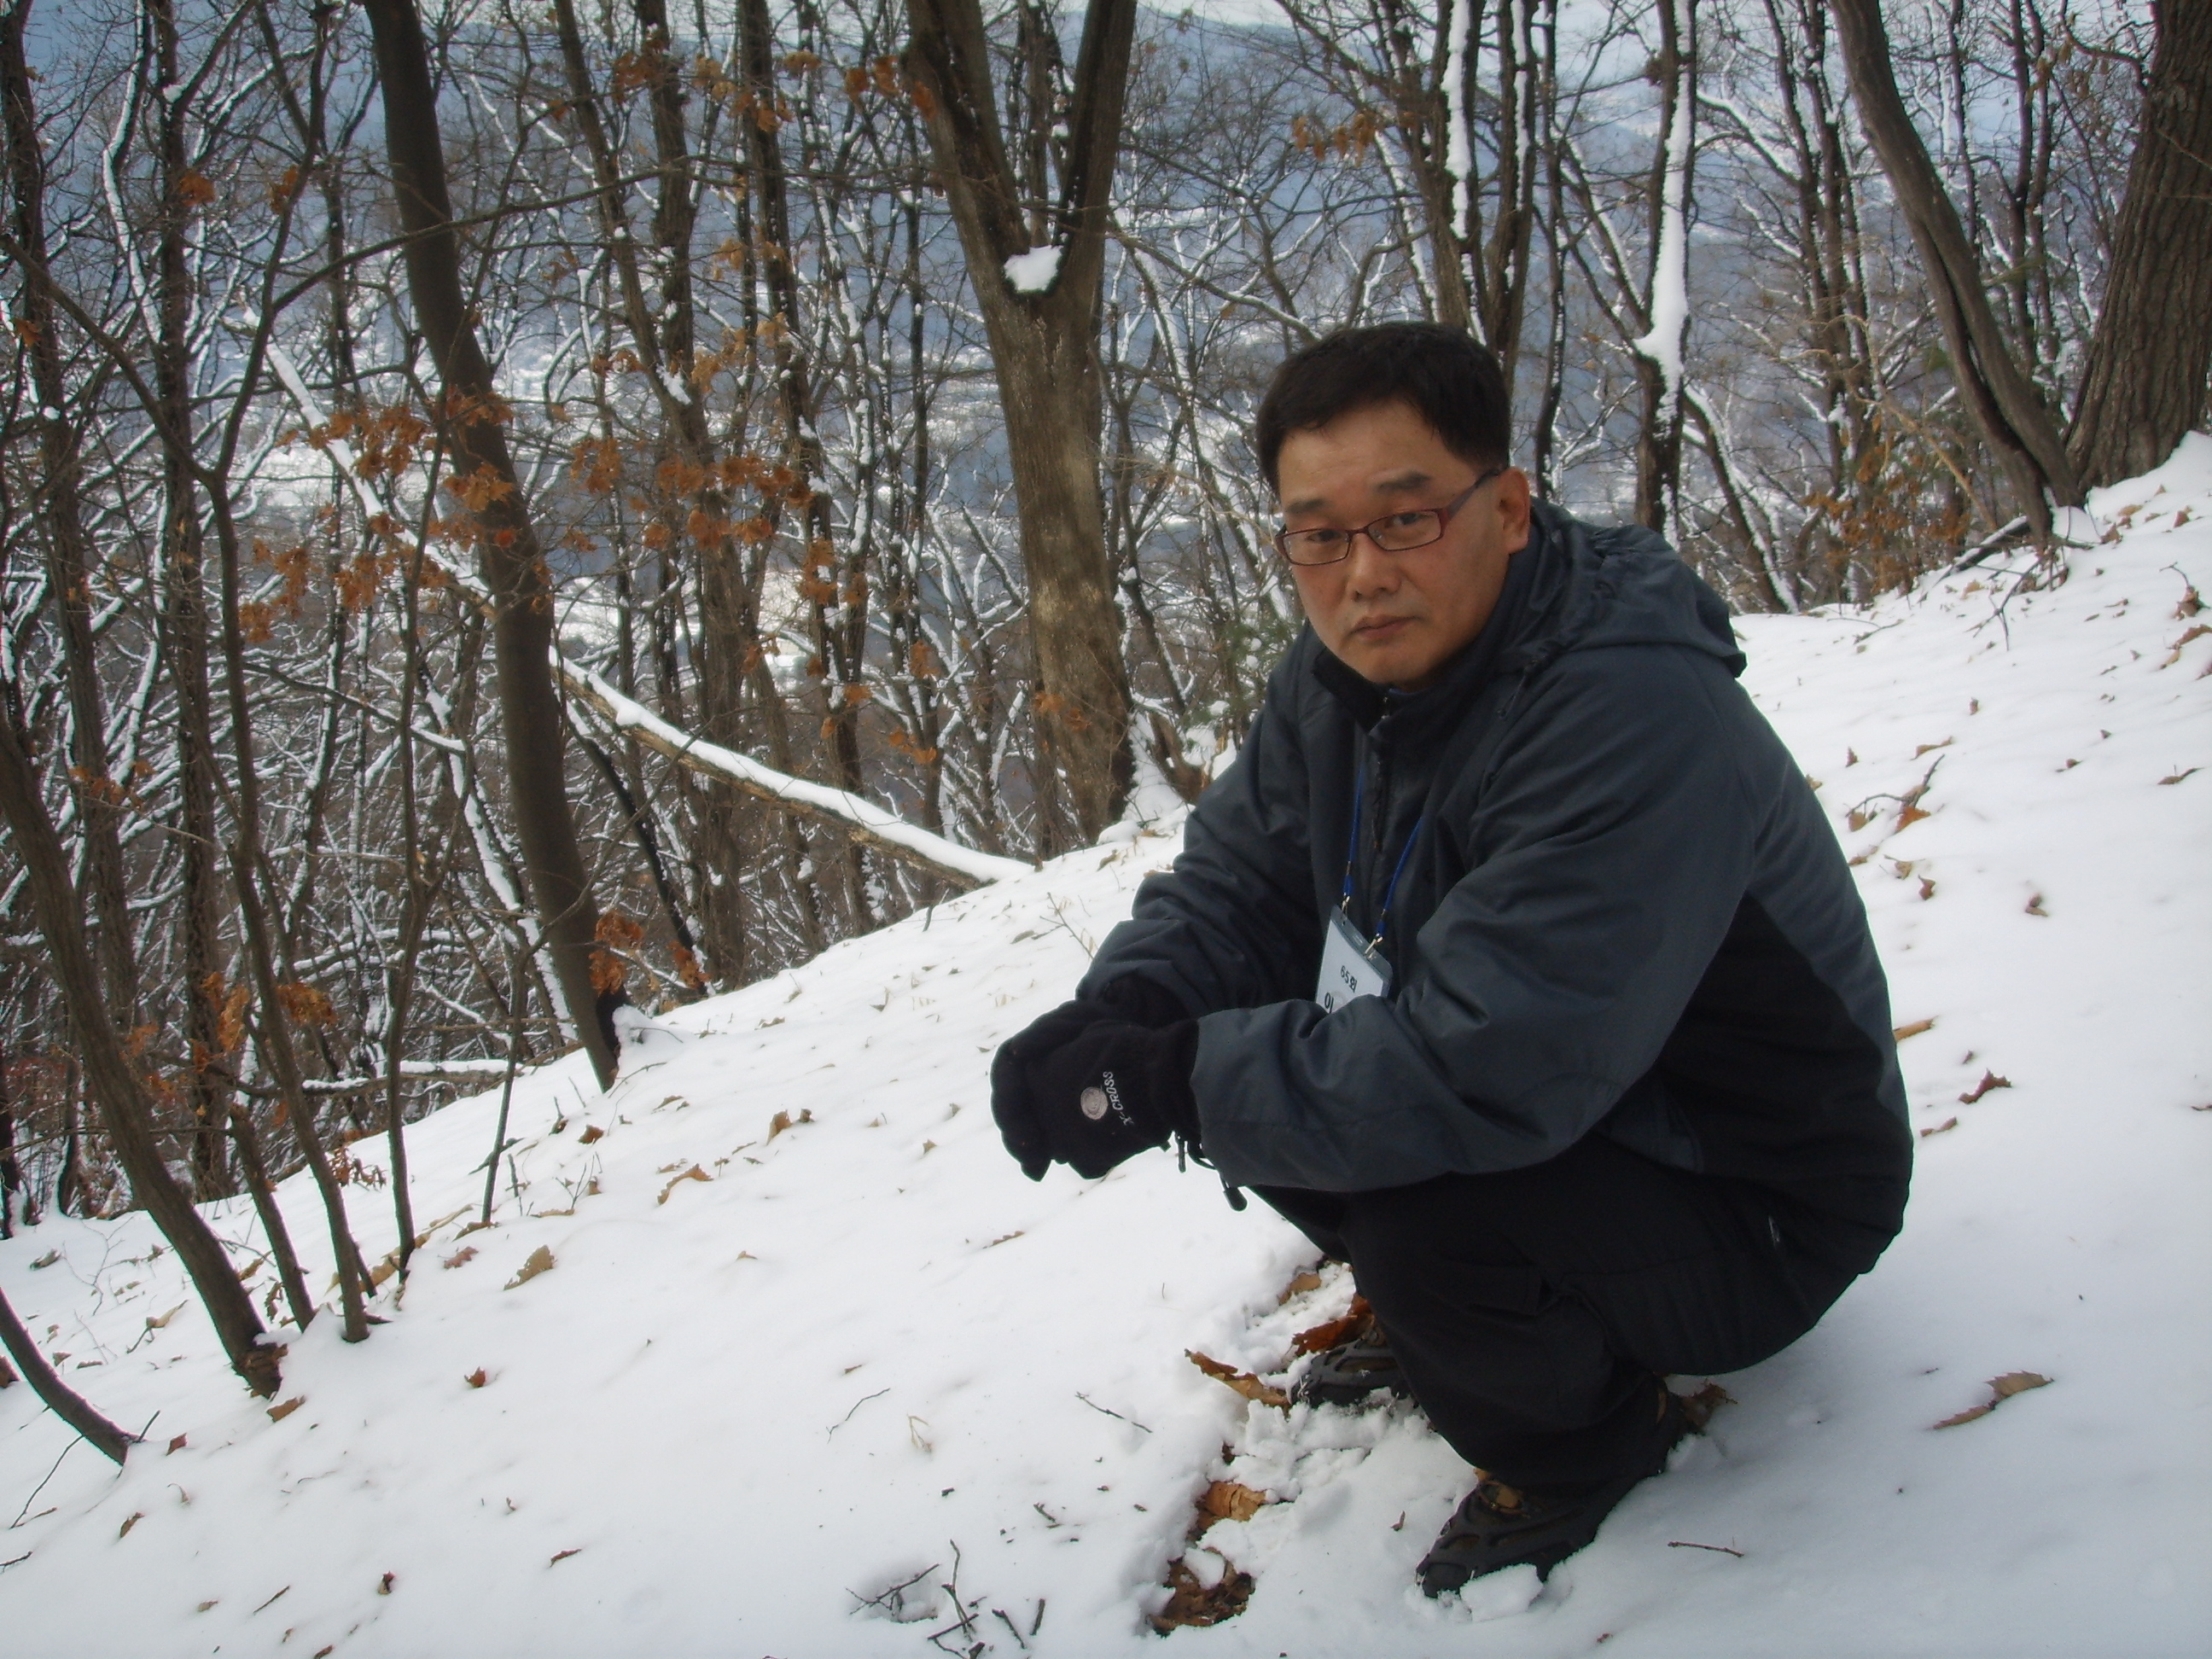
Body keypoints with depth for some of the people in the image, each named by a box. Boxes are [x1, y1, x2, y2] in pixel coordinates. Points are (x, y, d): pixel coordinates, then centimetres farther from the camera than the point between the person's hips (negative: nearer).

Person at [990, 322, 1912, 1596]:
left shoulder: (1633, 719, -33)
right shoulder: (1340, 678, -4)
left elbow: (1476, 1071, -39)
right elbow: (1232, 885, 2)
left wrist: (1169, 1084, -32)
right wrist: (1116, 1021, -19)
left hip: (1747, 1210, -8)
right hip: (1550, 1118, 8)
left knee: (1420, 1202, -34)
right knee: (1250, 1068, -2)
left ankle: (1583, 1438, 0)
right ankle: (1434, 1315, 20)